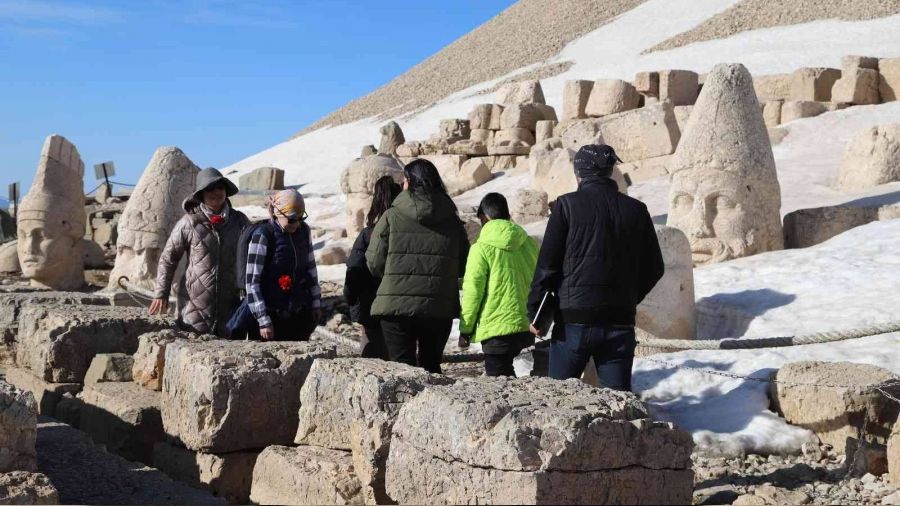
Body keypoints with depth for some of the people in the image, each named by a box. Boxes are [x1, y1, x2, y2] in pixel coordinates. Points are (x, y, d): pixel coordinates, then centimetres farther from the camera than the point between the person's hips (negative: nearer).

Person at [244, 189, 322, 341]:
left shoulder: (304, 231, 3)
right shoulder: (263, 236, -14)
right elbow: (252, 281, -13)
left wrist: (316, 304, 13)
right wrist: (263, 320, -15)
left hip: (301, 314, 6)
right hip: (274, 316, -5)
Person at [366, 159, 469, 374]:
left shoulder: (391, 217, -5)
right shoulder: (452, 221, 4)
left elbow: (375, 263, -3)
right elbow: (463, 266, 10)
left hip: (397, 306, -3)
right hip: (440, 308, 3)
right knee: (431, 365, 17)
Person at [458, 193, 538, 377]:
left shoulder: (481, 249, -9)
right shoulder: (530, 244, 7)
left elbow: (472, 292, -9)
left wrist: (465, 330, 0)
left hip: (496, 328, -6)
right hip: (525, 326, 6)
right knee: (506, 373, 19)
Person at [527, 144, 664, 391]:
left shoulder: (567, 205, -5)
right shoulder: (636, 210, 6)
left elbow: (547, 264, -7)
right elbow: (654, 268, 11)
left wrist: (534, 311, 0)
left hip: (574, 318, -3)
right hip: (620, 323, 3)